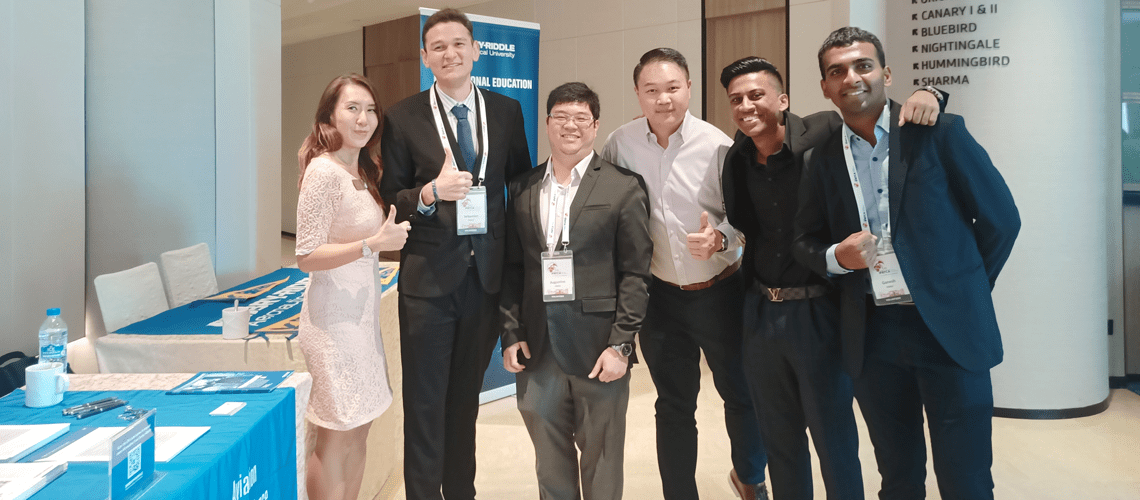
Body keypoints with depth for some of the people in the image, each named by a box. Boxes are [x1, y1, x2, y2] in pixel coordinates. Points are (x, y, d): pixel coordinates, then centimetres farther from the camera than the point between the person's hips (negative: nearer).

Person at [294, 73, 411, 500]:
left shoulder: (363, 171, 12)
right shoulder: (324, 170, -16)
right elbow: (307, 257, -18)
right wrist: (375, 243, -23)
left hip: (363, 311, 9)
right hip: (335, 315, -9)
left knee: (359, 427, 16)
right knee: (337, 437, 1)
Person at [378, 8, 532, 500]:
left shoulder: (507, 111, 5)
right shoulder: (403, 117, -3)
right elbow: (388, 200, -2)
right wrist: (430, 193, -23)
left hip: (488, 271, 3)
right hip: (429, 274, -3)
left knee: (467, 394, 17)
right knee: (425, 399, 6)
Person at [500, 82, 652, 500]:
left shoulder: (624, 188, -2)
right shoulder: (523, 189, 9)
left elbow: (635, 274, -5)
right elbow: (513, 269, 11)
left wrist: (621, 345, -10)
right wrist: (511, 335, 4)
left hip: (597, 347, -3)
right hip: (537, 350, 3)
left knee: (601, 465, 10)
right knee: (550, 463, 14)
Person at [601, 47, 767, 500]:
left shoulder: (716, 145, -13)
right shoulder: (620, 144, -6)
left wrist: (719, 238, -28)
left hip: (718, 291, -1)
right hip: (660, 294, 2)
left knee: (741, 393, 14)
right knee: (674, 407, 14)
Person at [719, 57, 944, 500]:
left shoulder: (825, 134, -12)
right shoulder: (736, 160, 3)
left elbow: (889, 115, -5)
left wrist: (925, 94, -26)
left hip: (818, 311, -4)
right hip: (761, 313, 5)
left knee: (833, 438, 8)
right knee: (778, 438, 19)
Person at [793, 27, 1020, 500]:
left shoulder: (940, 133, -6)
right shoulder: (823, 159, 4)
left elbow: (1000, 218, 0)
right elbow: (806, 241, 11)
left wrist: (962, 291, 5)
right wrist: (836, 257, -11)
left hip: (949, 328, -3)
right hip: (872, 336, 3)